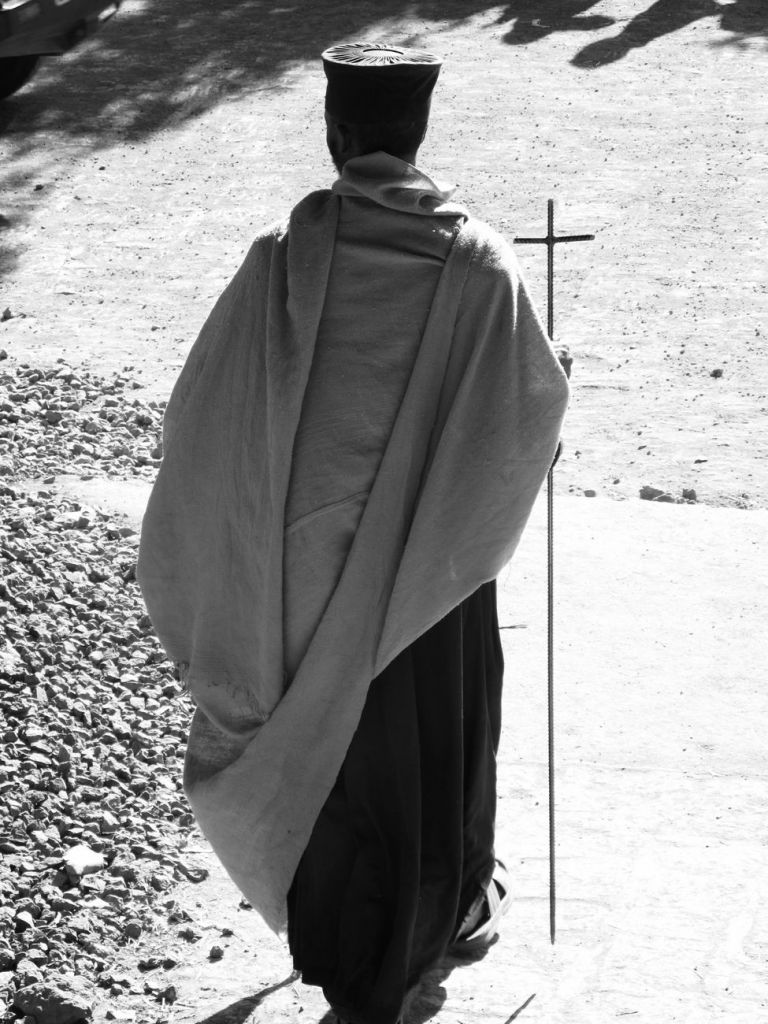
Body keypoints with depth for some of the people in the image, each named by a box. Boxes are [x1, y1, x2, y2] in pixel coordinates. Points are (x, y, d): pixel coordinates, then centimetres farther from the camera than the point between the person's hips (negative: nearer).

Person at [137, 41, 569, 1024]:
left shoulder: (282, 256, -17)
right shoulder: (478, 262, -15)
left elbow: (201, 420, -16)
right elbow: (537, 408, -4)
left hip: (311, 571, 0)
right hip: (437, 568, 0)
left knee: (337, 751, 17)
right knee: (444, 732, 24)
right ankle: (456, 903, 47)